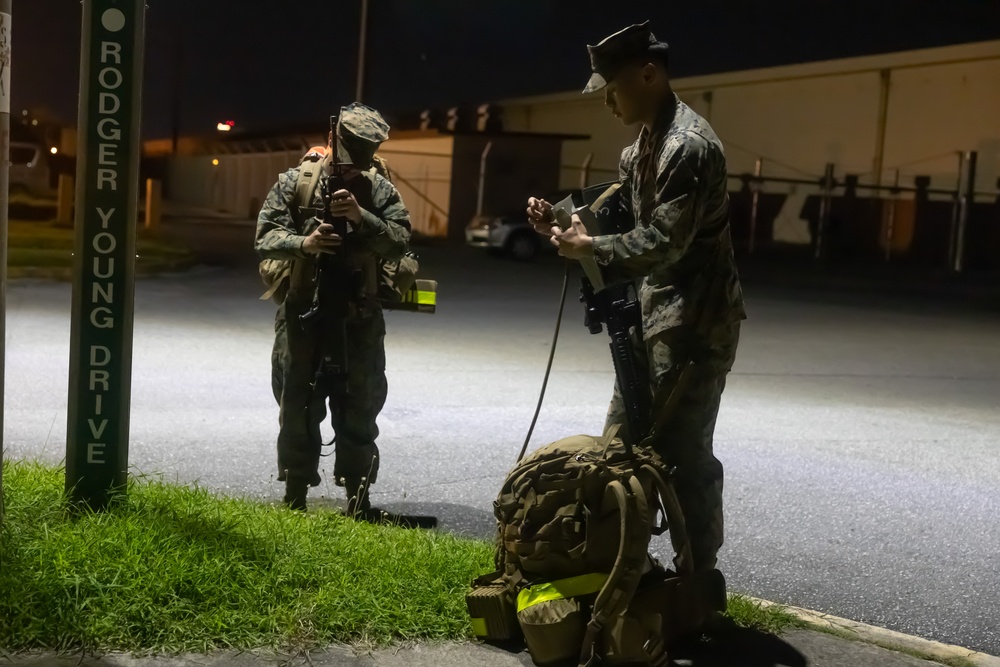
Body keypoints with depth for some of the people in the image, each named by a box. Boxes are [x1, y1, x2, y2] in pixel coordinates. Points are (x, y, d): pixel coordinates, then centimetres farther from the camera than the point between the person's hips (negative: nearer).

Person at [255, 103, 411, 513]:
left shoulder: (379, 189, 3)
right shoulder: (296, 182, 0)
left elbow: (399, 242, -7)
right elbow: (265, 239, -5)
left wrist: (361, 217, -22)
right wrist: (303, 243, -24)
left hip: (359, 319, 1)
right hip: (302, 313, 0)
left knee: (359, 408, 5)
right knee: (297, 405, 7)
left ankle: (357, 497, 16)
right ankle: (295, 497, 19)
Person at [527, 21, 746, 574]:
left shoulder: (688, 145, -20)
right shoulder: (645, 142, 12)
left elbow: (663, 241, -25)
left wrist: (589, 248, -21)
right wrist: (562, 220, 1)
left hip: (695, 322, -10)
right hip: (654, 316, 10)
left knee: (682, 452, -4)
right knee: (623, 441, 16)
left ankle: (699, 578, 10)